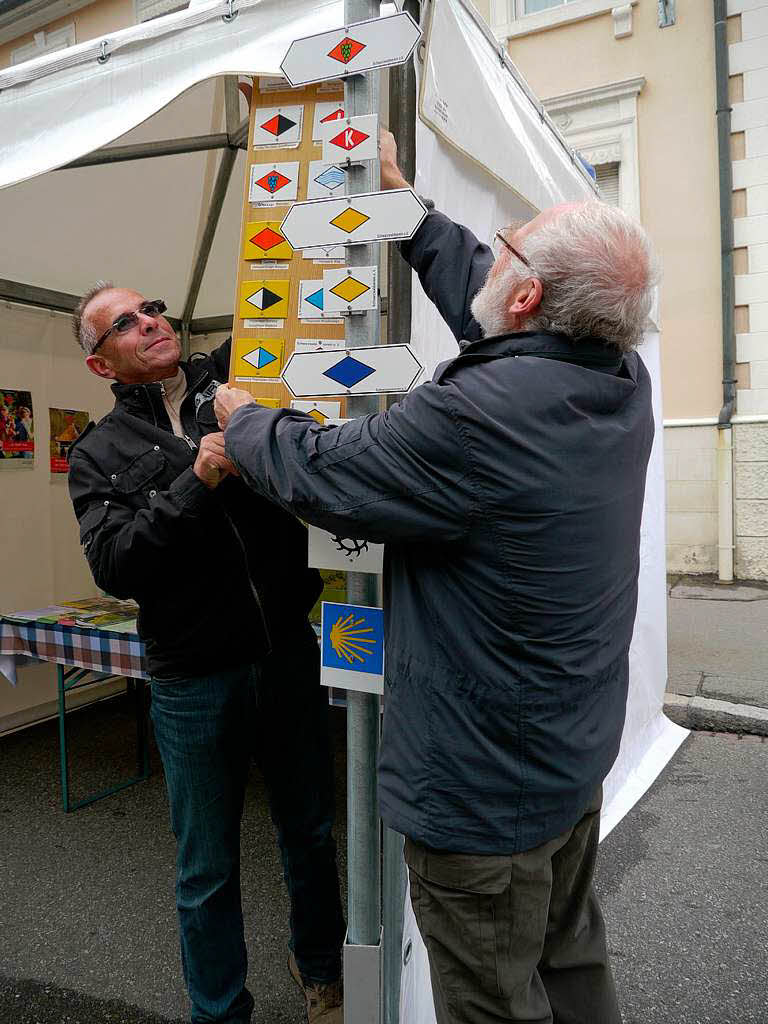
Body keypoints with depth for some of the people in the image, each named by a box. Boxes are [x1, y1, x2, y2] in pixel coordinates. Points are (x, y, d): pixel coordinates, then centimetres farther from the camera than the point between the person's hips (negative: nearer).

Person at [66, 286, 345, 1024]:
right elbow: (114, 566, -14)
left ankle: (319, 964, 47)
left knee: (310, 832, 20)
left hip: (289, 653, 2)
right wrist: (197, 482, -23)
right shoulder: (99, 454, 0)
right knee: (208, 867, 14)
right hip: (194, 681, -1)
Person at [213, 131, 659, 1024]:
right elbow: (474, 295, 9)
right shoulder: (625, 379, -5)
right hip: (579, 755, 8)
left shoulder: (480, 413, -32)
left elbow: (318, 474, -19)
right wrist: (401, 201, 19)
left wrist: (240, 419, 2)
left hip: (480, 795, -8)